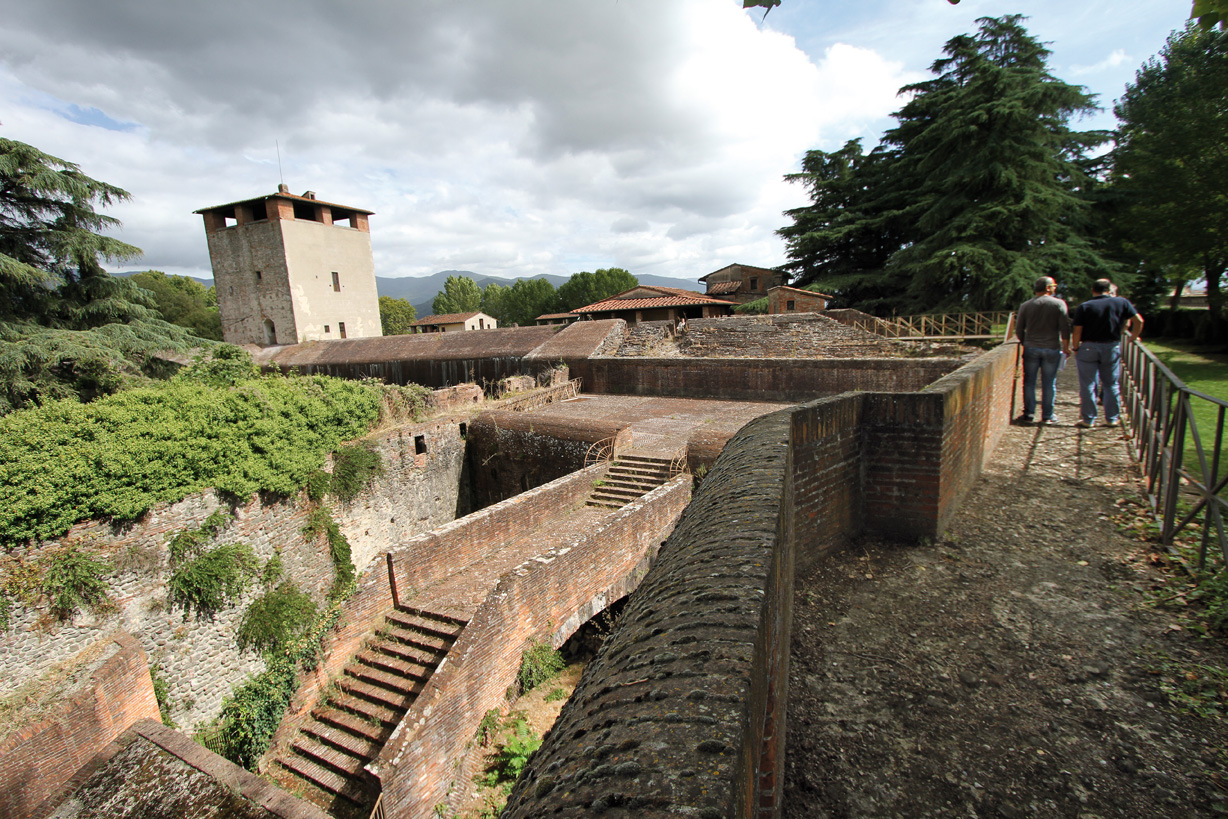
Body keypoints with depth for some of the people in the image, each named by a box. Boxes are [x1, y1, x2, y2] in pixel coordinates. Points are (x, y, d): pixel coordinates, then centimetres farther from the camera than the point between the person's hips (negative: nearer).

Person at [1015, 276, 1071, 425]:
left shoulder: (1025, 306, 2)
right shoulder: (1059, 304, -3)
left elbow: (1019, 330, 5)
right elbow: (1065, 328, -6)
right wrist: (1066, 346, 5)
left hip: (1031, 348, 1)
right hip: (1052, 349, -1)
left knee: (1029, 382, 7)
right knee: (1049, 384, 6)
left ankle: (1028, 414, 7)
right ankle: (1047, 415, 12)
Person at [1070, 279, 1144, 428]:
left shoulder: (1084, 307, -5)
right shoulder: (1122, 302, 2)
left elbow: (1077, 331, -10)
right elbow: (1139, 321, 2)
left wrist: (1075, 348, 0)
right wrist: (1134, 337, 17)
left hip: (1088, 347, -2)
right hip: (1112, 347, 2)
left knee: (1088, 385, 3)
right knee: (1112, 385, 12)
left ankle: (1088, 419, 5)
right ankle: (1112, 418, 16)